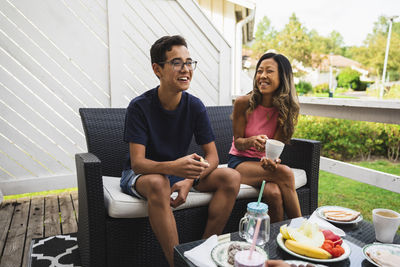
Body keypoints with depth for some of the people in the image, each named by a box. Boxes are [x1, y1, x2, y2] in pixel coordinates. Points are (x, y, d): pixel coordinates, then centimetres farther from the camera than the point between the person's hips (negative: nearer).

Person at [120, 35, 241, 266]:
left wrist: (189, 180, -26)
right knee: (158, 183, -39)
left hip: (179, 170, 4)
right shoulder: (140, 106, -18)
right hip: (142, 174, -4)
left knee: (232, 177, -15)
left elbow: (212, 156, -6)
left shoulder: (195, 106, -7)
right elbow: (137, 163, -25)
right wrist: (173, 167, -46)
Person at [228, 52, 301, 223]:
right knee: (285, 173, -29)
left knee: (274, 193, -32)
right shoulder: (243, 103, -13)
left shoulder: (286, 108, -5)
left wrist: (271, 158, -31)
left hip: (265, 162, 3)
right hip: (240, 162, -2)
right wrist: (252, 141, -31)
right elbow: (237, 142, -7)